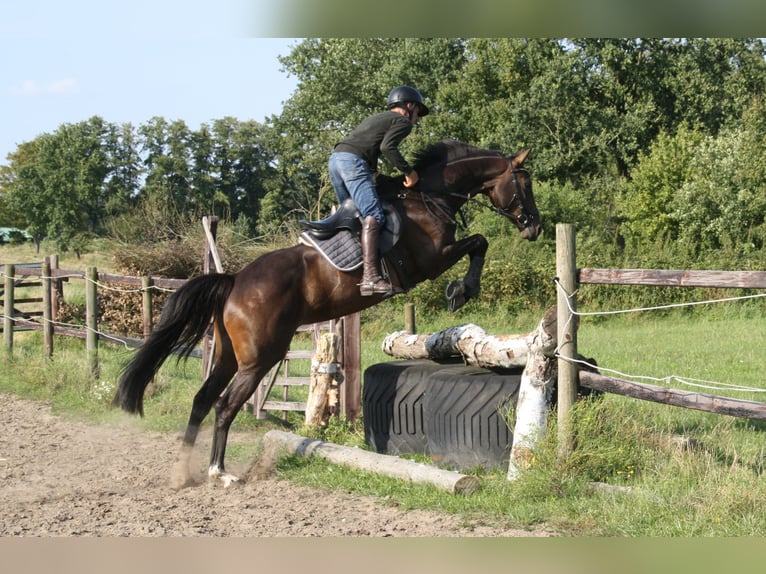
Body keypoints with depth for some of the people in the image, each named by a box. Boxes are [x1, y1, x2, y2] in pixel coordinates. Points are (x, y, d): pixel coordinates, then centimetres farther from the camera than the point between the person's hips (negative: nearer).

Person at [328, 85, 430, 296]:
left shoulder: (377, 118, 35)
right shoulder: (402, 121, 8)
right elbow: (387, 147, -10)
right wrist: (409, 171, -5)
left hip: (335, 158, 9)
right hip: (354, 161, -9)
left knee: (353, 213, 23)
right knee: (373, 216, -19)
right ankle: (370, 277, -33)